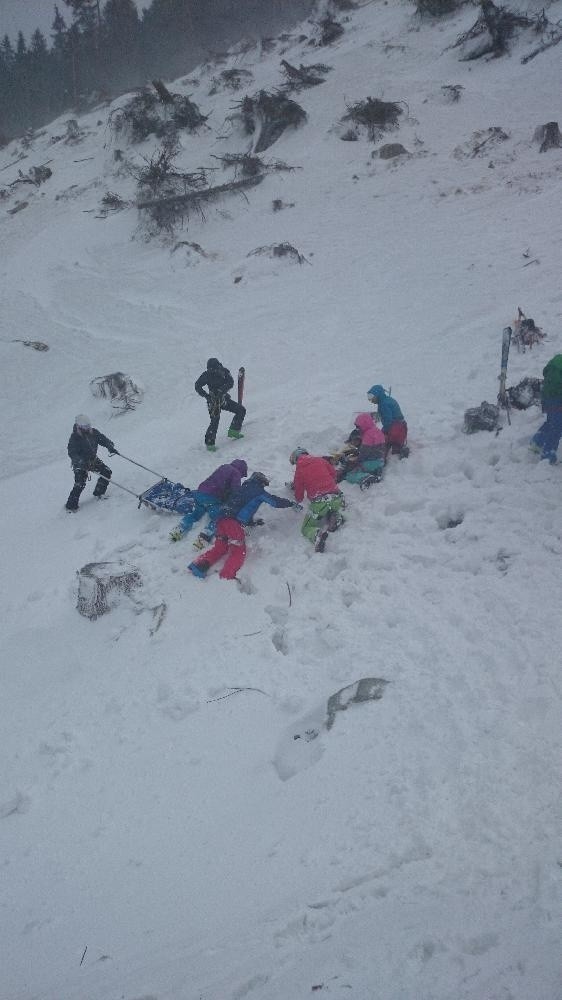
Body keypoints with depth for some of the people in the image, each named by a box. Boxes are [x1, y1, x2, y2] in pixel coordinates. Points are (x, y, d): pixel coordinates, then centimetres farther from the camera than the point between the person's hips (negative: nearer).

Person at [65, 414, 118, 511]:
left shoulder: (93, 432, -4)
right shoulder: (74, 438, -19)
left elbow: (104, 439, 0)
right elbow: (72, 453, -26)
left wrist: (111, 447, -21)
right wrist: (81, 461, -42)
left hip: (93, 459, 6)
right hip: (80, 463, -6)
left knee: (107, 472, 1)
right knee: (80, 483, -17)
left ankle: (98, 493, 21)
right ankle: (71, 505, -9)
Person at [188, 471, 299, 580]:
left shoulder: (242, 489, 32)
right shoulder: (258, 491, 11)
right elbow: (275, 501, 8)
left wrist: (253, 522, 41)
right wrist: (292, 503, 20)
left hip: (222, 518, 7)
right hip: (235, 523, -7)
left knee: (220, 548, 18)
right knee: (238, 552, -5)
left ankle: (200, 563, -3)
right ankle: (226, 577, -25)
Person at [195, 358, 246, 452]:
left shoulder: (224, 372, -8)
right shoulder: (207, 375, -15)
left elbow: (231, 382, -19)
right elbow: (198, 386, -9)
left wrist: (221, 390, -34)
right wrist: (206, 395, -22)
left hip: (224, 399, 5)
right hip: (214, 401, -5)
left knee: (241, 410, 2)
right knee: (215, 421, -17)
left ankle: (233, 431, 13)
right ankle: (209, 443, -8)